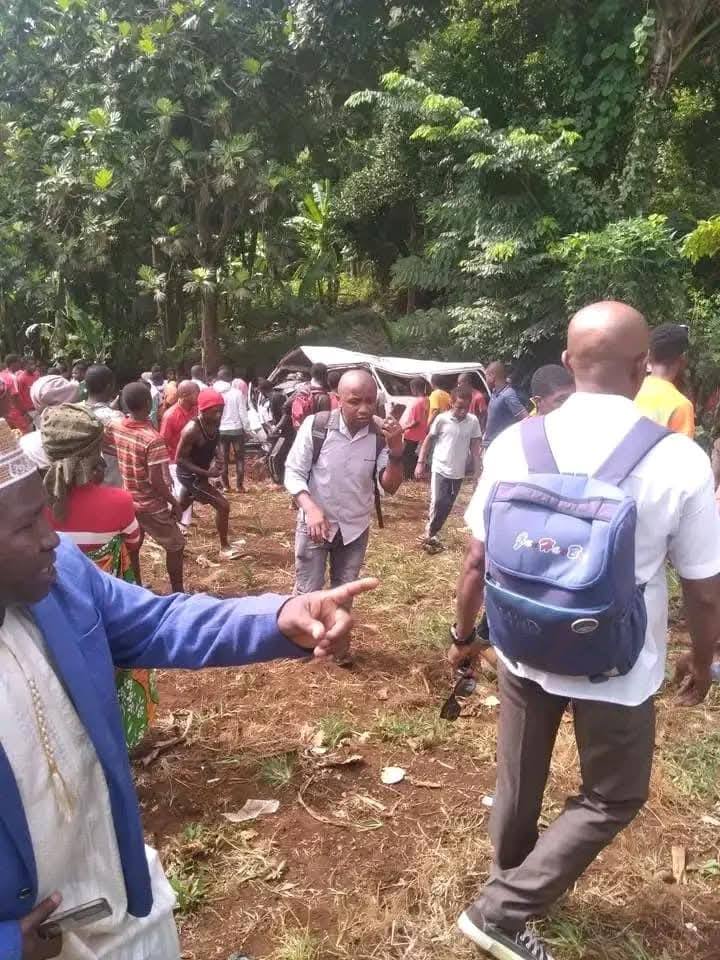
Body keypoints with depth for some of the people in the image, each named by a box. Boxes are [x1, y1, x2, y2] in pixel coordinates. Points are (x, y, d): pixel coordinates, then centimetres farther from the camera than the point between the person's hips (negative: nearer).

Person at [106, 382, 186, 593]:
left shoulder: (114, 426, -8)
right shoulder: (153, 439, -27)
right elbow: (155, 482, -25)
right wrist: (174, 503, -13)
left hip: (127, 502, 6)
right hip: (151, 506, -6)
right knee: (176, 546, 12)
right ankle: (177, 593, 20)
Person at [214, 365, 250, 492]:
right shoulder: (237, 393, -11)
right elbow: (243, 413, -9)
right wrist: (247, 429, 0)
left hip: (220, 430, 2)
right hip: (236, 429, -2)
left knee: (224, 458, 13)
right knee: (239, 458, 8)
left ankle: (225, 485, 15)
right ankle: (240, 486, 6)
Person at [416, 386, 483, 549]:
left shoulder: (473, 421, -5)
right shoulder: (442, 419, -10)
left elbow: (475, 446, 3)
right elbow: (429, 440, 1)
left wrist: (477, 471, 2)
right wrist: (421, 463, -2)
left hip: (458, 472, 3)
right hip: (440, 469, -3)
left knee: (447, 506, 10)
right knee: (438, 503, -10)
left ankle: (431, 533, 26)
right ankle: (430, 534, 9)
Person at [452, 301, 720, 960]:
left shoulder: (514, 444, -12)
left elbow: (477, 561, -5)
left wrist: (464, 636, 11)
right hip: (617, 670, -3)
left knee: (518, 783, 25)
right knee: (614, 798, 23)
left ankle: (514, 881, 50)